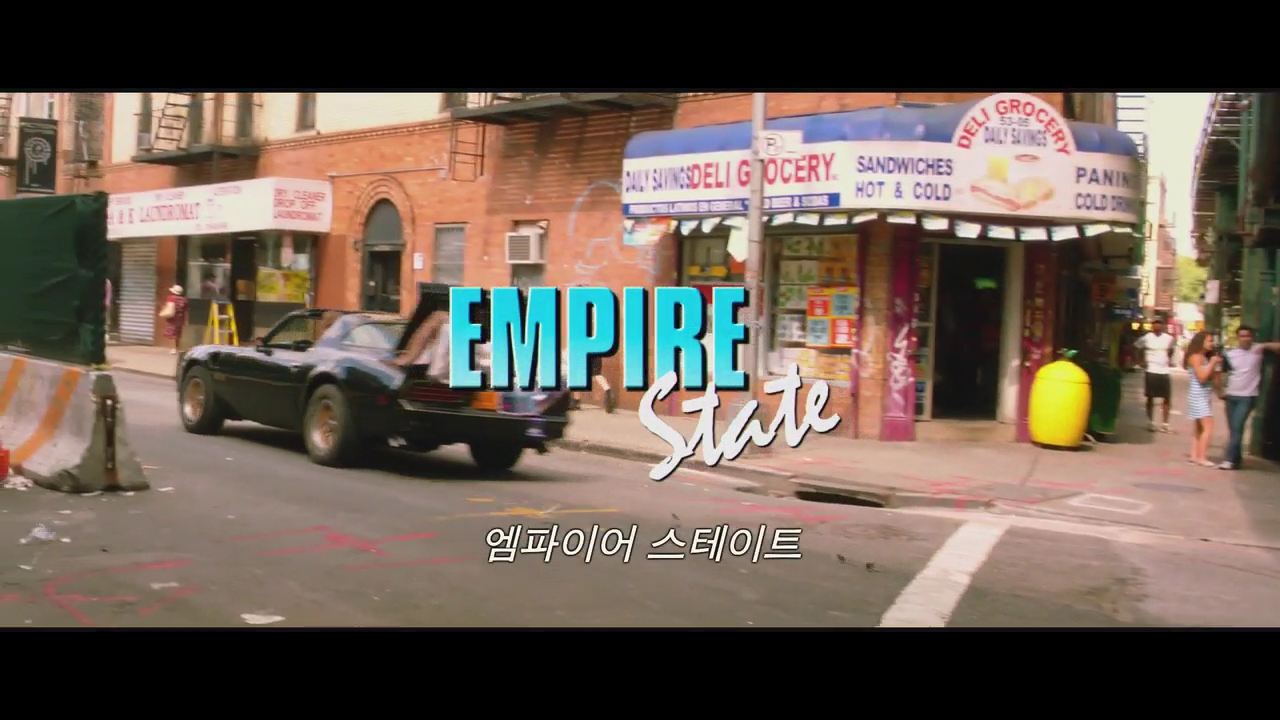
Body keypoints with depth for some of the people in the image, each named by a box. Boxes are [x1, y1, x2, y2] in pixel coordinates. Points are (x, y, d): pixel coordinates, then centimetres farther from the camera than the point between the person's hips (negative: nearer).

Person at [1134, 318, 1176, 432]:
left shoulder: (1169, 338, 2)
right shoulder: (1146, 338, -7)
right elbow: (1135, 348, 1)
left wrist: (1169, 359, 7)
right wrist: (1141, 361, -5)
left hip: (1164, 371, 3)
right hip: (1151, 371, -3)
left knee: (1166, 398, 2)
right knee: (1151, 397, 3)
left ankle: (1165, 424, 10)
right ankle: (1150, 422, 12)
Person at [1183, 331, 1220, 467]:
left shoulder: (1205, 357, 16)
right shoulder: (1196, 357, -12)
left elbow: (1210, 377, 14)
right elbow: (1202, 377, -19)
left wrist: (1216, 365, 3)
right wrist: (1212, 363, -12)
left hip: (1204, 396, 10)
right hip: (1198, 396, -10)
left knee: (1198, 428, 9)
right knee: (1208, 427, -16)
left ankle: (1195, 456, 11)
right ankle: (1202, 457, -18)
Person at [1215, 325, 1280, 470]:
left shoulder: (1258, 349, -4)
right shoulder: (1229, 354, 4)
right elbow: (1219, 373, 12)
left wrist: (1265, 346, -27)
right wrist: (1221, 391, 4)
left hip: (1247, 397, -4)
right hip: (1231, 396, 4)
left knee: (1237, 428, -13)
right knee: (1233, 429, 9)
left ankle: (1230, 460, -13)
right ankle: (1236, 459, 20)